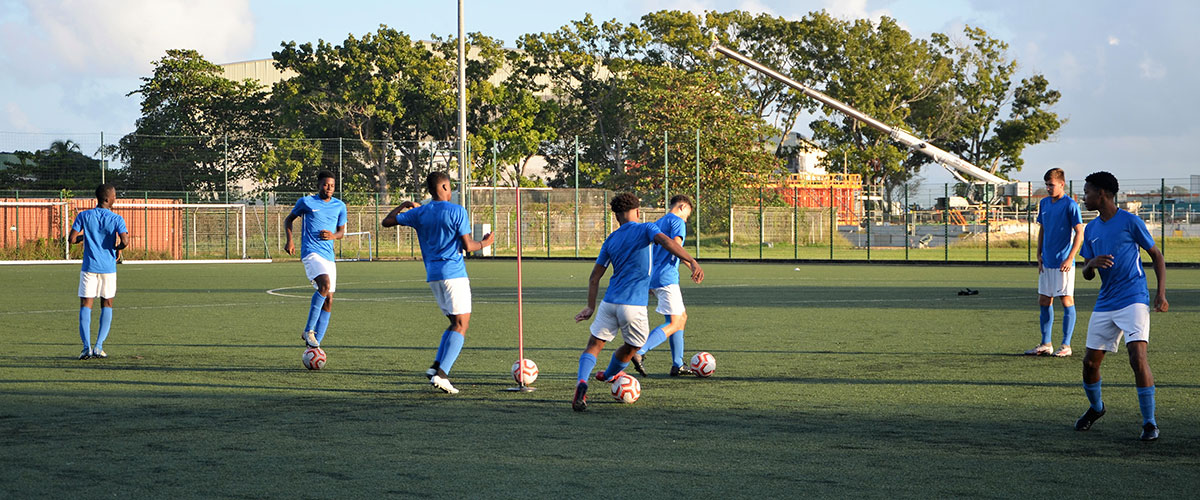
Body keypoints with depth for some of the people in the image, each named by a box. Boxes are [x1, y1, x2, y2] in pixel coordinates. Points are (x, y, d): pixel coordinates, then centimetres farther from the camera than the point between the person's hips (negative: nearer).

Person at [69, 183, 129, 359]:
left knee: (85, 305, 3)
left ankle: (86, 347, -11)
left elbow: (72, 239, -4)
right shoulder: (116, 219, -5)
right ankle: (99, 346, 4)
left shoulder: (84, 216, -1)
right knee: (107, 305, 13)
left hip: (89, 267, 0)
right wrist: (117, 248, 5)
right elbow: (125, 241, -17)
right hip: (108, 267, 0)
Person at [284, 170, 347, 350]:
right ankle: (308, 330, -23)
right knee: (325, 285, -30)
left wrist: (333, 236, -4)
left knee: (328, 300, 1)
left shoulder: (340, 206, 11)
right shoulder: (306, 202, 1)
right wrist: (290, 240, -2)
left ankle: (315, 344, 7)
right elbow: (288, 220, 13)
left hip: (329, 255, 6)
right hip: (311, 252, -6)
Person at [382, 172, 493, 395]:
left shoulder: (419, 213, 8)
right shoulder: (457, 211, -7)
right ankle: (441, 374, -18)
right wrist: (484, 244, 11)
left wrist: (403, 206, 31)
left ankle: (436, 366, 3)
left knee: (455, 323, 17)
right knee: (461, 325, -5)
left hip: (433, 274, 7)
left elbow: (387, 221, 16)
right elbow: (467, 246, -9)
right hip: (454, 273, -7)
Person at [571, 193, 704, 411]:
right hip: (634, 305, -3)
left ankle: (582, 383, -21)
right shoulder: (646, 229, 3)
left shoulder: (610, 240, 15)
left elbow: (595, 277, 14)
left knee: (594, 345, 5)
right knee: (632, 346, 22)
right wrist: (692, 262, -29)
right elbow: (666, 242, -18)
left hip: (610, 303, 3)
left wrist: (591, 307, 21)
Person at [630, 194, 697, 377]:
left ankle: (677, 365, 13)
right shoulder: (678, 222, -4)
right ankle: (638, 352, -25)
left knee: (682, 317, 17)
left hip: (654, 278, 10)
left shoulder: (657, 223, 22)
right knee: (674, 324, -11)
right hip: (667, 278, -10)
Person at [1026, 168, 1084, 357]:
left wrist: (1070, 258, -18)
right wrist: (1039, 256, 12)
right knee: (1044, 302, 8)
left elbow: (1079, 233, -12)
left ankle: (1066, 345, 2)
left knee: (1067, 301, -2)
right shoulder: (1044, 203, 11)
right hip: (1047, 262, 7)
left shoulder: (1070, 205, -10)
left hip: (1063, 263, -7)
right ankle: (1046, 344, 16)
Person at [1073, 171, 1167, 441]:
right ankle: (1096, 407, 35)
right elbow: (1087, 274, 13)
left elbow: (1157, 256, 1)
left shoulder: (1130, 222, -6)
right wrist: (1093, 263, -11)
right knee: (1090, 362, 7)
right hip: (1105, 305, 6)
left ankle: (1149, 422, -13)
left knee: (1137, 357, -20)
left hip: (1133, 300, -6)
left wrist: (1161, 292, -9)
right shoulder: (1091, 229, 11)